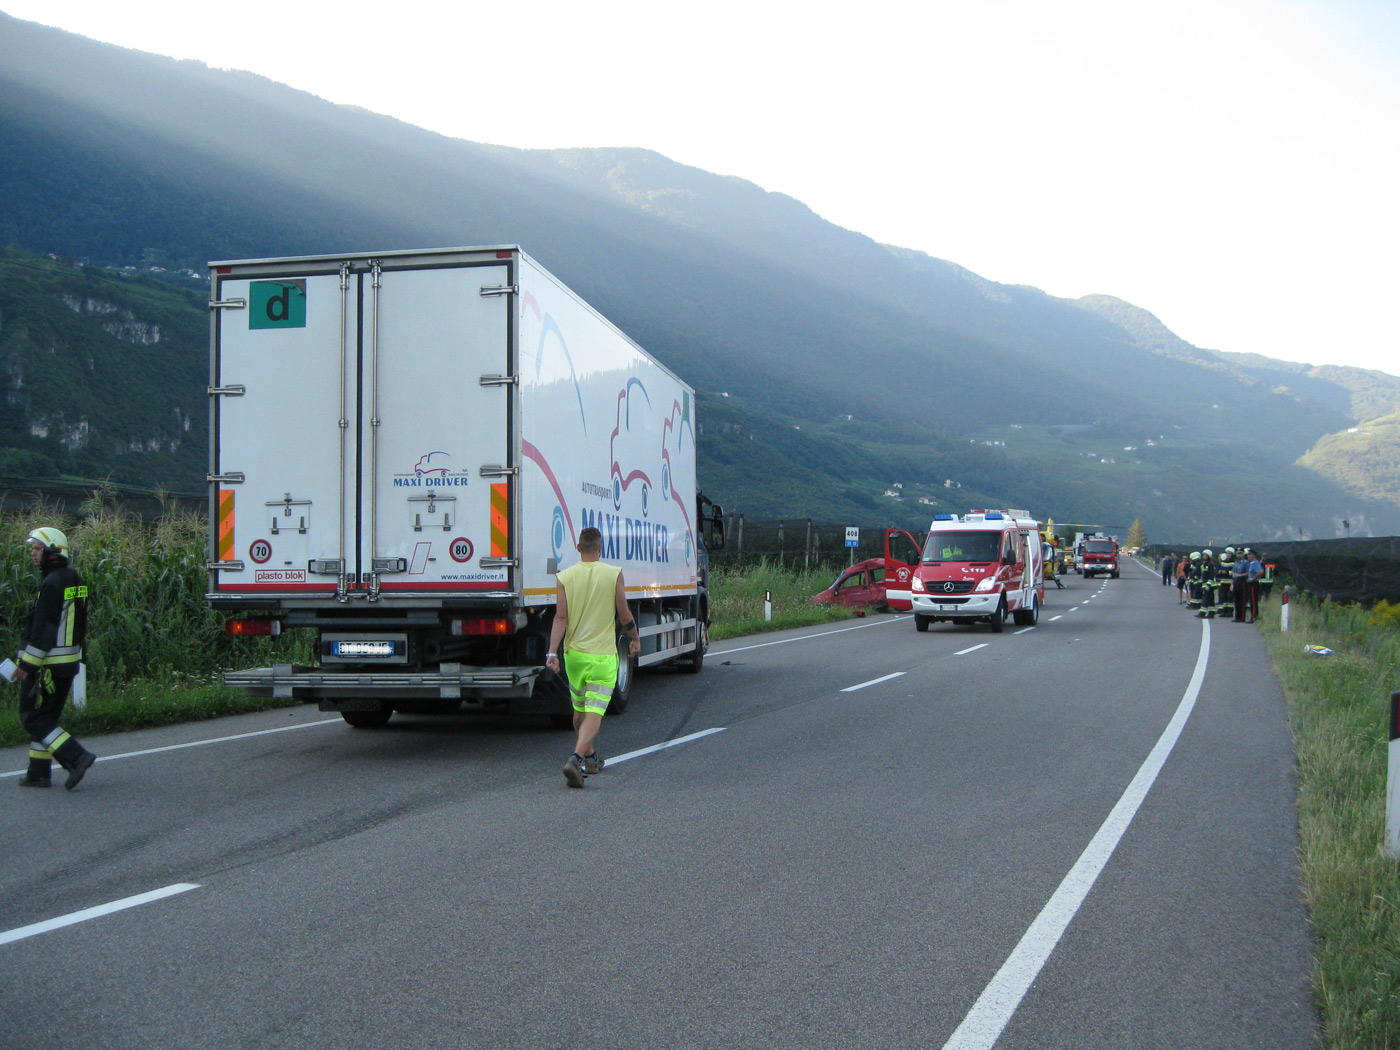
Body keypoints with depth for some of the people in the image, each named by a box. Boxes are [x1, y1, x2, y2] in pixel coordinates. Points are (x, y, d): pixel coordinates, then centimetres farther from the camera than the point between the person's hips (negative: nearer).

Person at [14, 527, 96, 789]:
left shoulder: (52, 583, -17)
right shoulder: (75, 578, 11)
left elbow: (43, 629, -20)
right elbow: (81, 624, 16)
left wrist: (27, 664, -16)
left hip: (48, 662, -9)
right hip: (70, 659, 9)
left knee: (32, 717, -2)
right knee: (46, 715, 15)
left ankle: (76, 757, -12)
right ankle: (39, 773, 19)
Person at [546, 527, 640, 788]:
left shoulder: (564, 577, -2)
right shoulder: (614, 574, -6)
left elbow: (560, 618, -8)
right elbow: (624, 614, -2)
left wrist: (553, 652, -8)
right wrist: (635, 638, 14)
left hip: (573, 652, 3)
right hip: (602, 654, -3)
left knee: (580, 710, 20)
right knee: (594, 712, -6)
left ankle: (589, 757, 35)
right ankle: (576, 760, -24)